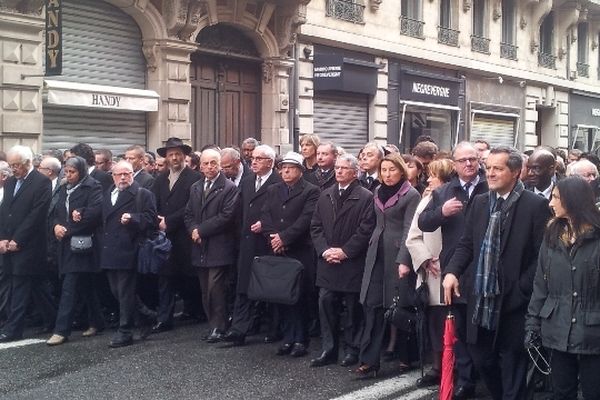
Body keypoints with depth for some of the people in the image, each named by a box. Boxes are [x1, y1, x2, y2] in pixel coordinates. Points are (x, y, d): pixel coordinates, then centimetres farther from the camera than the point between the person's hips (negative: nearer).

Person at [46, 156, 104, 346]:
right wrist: (56, 226, -7)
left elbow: (95, 211, -20)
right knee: (85, 285, 14)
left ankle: (62, 330, -8)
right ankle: (96, 322, 24)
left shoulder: (92, 187, -7)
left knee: (69, 286, -10)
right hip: (67, 244, 7)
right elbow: (56, 212, 17)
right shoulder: (64, 189, 16)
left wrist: (68, 229, -15)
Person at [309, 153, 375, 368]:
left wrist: (344, 251, -14)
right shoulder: (325, 195, 11)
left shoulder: (365, 197, -5)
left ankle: (352, 350, 16)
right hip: (327, 262, 5)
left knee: (352, 308, 4)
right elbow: (315, 227, 9)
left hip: (352, 264, -4)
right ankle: (328, 350, 12)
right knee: (326, 304, 3)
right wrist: (325, 249, -5)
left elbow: (366, 230, -11)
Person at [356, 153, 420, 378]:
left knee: (400, 307, 2)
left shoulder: (411, 195, -6)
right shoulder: (378, 192, 13)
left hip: (398, 254, -5)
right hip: (377, 253, 6)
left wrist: (403, 260, -18)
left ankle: (405, 358, 17)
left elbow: (408, 230, -12)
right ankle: (369, 360, 0)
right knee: (372, 305, -1)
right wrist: (372, 247, 16)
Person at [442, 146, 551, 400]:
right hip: (480, 297, 6)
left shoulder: (536, 205, -9)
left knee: (512, 361, 7)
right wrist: (452, 271, -5)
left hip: (513, 299, -5)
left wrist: (522, 288, -14)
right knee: (481, 356, 15)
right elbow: (466, 244, 11)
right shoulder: (480, 202, 9)